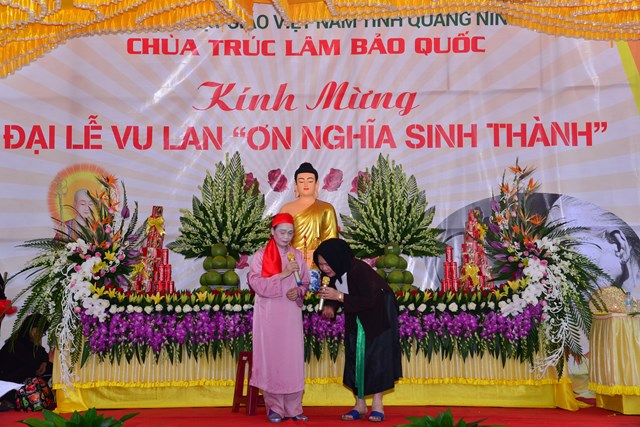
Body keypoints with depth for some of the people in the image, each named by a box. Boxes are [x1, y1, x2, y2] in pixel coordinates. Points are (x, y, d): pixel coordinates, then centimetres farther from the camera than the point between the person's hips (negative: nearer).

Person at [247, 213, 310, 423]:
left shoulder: (297, 255, 9)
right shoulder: (261, 255, -2)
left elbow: (305, 282, 14)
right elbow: (256, 284, -12)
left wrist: (298, 291, -8)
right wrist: (282, 275, -20)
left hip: (292, 315, 3)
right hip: (269, 315, -3)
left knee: (293, 359, 2)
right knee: (271, 358, 0)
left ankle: (293, 408, 11)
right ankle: (274, 408, 9)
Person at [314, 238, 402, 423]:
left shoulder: (360, 270, -32)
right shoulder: (335, 272, -11)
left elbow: (370, 300, -33)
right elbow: (334, 289, 8)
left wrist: (340, 297, -37)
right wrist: (329, 304, -14)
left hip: (378, 317, -7)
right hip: (355, 319, 7)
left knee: (376, 357, -6)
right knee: (355, 359, 5)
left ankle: (377, 404, 4)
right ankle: (360, 404, 14)